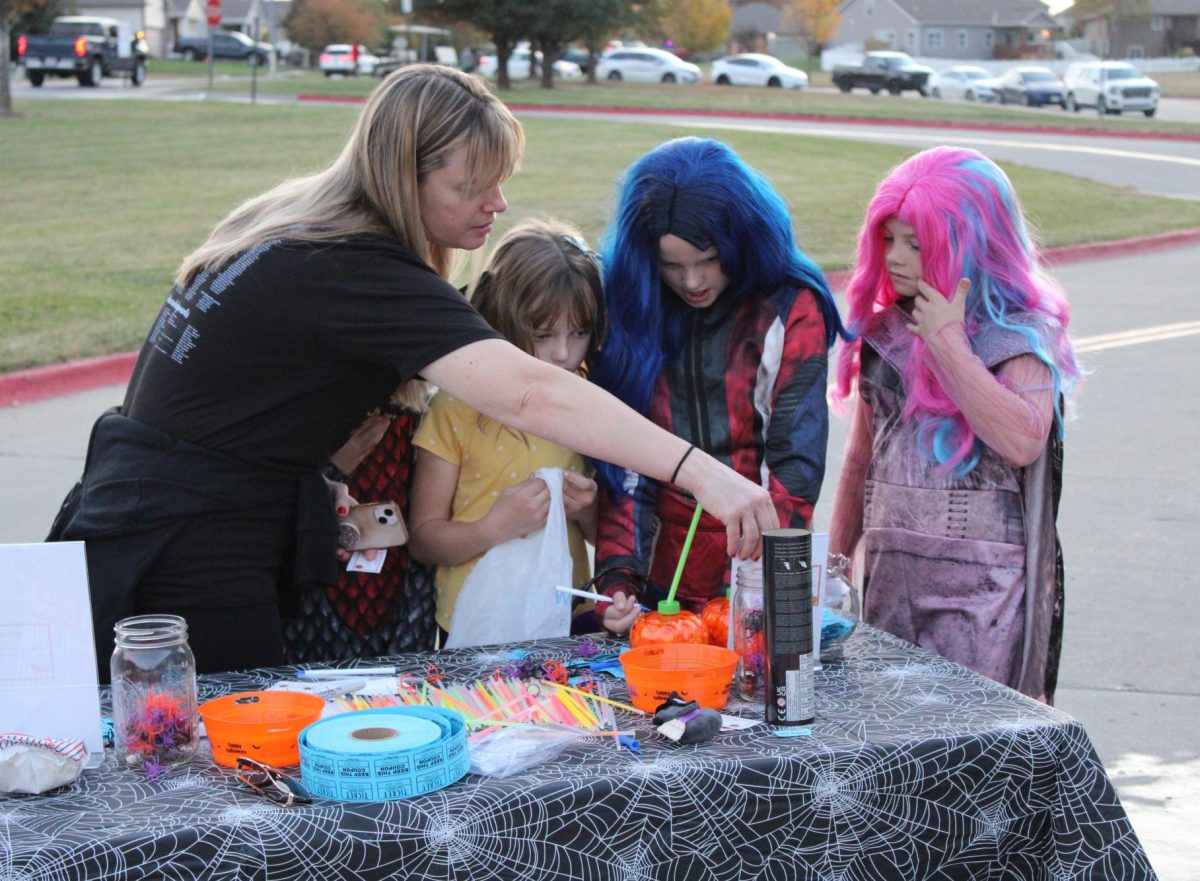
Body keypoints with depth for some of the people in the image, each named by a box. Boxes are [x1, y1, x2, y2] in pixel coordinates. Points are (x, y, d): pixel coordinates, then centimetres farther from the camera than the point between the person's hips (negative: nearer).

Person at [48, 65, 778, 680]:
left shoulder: (295, 221, 7)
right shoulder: (353, 269, -22)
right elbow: (525, 393, -33)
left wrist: (313, 485, 6)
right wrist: (698, 471, -37)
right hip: (184, 574, -9)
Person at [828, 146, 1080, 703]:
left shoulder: (1022, 333, -4)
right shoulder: (884, 330, 12)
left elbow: (1022, 441, -22)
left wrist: (946, 340, -17)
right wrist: (835, 560, 19)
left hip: (982, 582, -5)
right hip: (889, 574, 5)